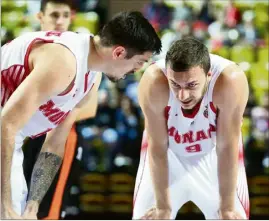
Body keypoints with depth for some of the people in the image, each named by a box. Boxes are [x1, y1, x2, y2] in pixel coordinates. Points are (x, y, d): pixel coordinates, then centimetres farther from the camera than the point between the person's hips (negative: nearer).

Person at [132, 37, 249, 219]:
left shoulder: (231, 81, -38)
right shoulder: (153, 83, -36)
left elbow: (227, 147, -27)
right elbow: (158, 147, -24)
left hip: (214, 152, 0)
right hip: (169, 149, 0)